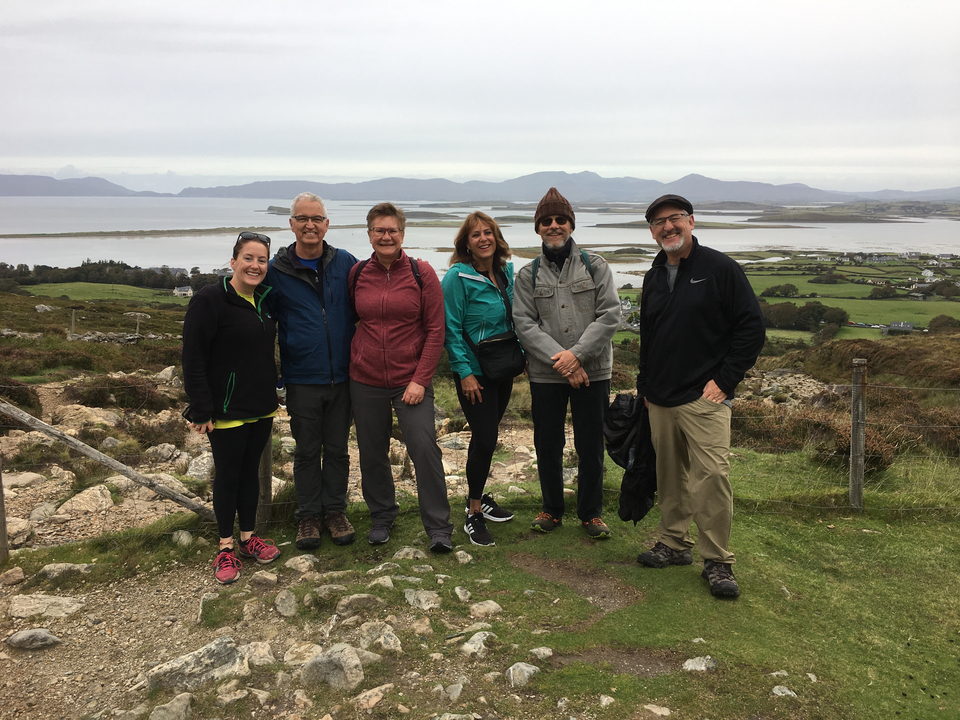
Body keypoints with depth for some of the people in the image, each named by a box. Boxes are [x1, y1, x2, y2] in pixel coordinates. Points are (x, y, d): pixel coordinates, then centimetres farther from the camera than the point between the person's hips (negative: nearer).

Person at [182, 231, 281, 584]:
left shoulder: (265, 299, 7)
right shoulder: (210, 300, -15)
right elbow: (193, 358, -18)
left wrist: (271, 394, 14)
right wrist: (201, 410, -20)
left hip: (261, 407, 6)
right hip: (226, 409, -6)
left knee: (251, 471, 16)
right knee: (228, 475, 6)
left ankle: (248, 537, 29)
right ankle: (226, 548, 19)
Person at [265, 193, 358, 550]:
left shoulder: (346, 263, 1)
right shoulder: (277, 271, -2)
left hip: (342, 376, 1)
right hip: (301, 380, -1)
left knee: (337, 449, 12)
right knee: (307, 450, 10)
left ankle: (335, 510, 28)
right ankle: (308, 514, 25)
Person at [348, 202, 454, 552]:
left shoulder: (421, 273, -5)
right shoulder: (357, 274, 3)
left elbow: (435, 330, -6)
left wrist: (420, 379, -11)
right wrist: (351, 361, 7)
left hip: (411, 380, -3)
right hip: (365, 380, 3)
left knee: (424, 448, -8)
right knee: (372, 453, 11)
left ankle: (439, 527, 5)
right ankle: (381, 517, 31)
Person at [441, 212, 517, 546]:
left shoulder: (506, 272, 6)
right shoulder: (458, 277, -14)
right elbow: (452, 330, -15)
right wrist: (465, 372, -18)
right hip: (475, 372, -7)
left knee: (487, 435, 16)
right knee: (484, 439, -7)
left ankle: (477, 497, 34)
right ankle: (474, 515, 8)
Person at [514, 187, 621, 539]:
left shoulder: (595, 266, 3)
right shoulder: (527, 275, 5)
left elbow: (610, 315, -5)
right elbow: (525, 324, -5)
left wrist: (576, 354, -16)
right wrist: (560, 360, -16)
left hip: (592, 371, -1)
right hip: (545, 375, 1)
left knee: (590, 445, 7)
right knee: (547, 445, 10)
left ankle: (591, 512, 25)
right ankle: (552, 509, 30)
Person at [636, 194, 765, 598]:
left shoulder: (720, 269, -4)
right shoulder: (654, 277, 15)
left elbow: (752, 327, -6)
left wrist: (725, 379, -11)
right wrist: (645, 385, 18)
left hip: (704, 397, -6)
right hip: (660, 399, 6)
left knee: (711, 475, -11)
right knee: (669, 475, 12)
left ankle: (717, 561, 0)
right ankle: (674, 544, 26)